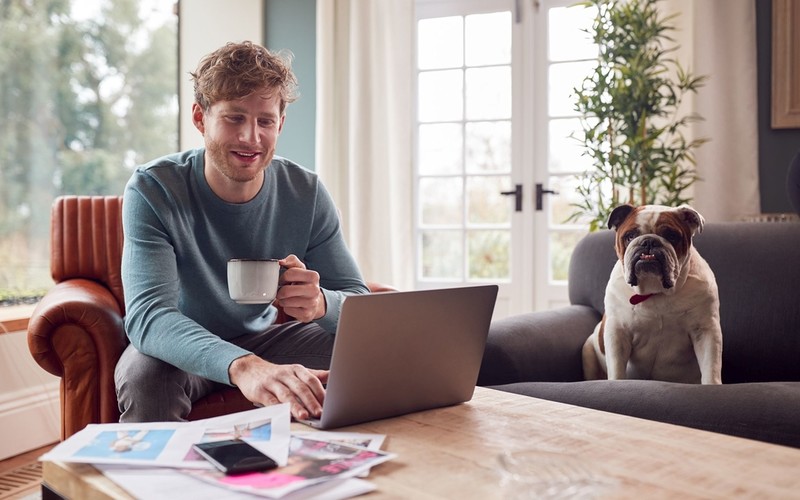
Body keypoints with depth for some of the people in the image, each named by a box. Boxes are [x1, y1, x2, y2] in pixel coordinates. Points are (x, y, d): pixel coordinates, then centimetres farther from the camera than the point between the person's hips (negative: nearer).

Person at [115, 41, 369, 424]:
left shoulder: (307, 194, -10)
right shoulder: (152, 190, -21)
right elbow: (146, 314, -35)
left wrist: (322, 303, -38)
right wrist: (242, 366, -55)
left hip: (262, 341, 3)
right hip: (178, 350, -3)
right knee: (145, 375, -37)